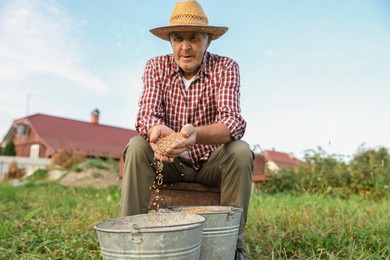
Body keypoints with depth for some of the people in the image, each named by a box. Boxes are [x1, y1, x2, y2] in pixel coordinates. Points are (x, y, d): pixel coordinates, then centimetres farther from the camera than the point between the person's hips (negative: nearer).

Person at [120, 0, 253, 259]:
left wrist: (196, 135, -49)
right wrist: (155, 131, -44)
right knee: (136, 146, -24)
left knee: (241, 150, -29)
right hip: (168, 163, 1)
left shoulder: (226, 68, -13)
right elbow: (146, 114, -17)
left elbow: (233, 122, -27)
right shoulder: (156, 67, -6)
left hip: (211, 163, -1)